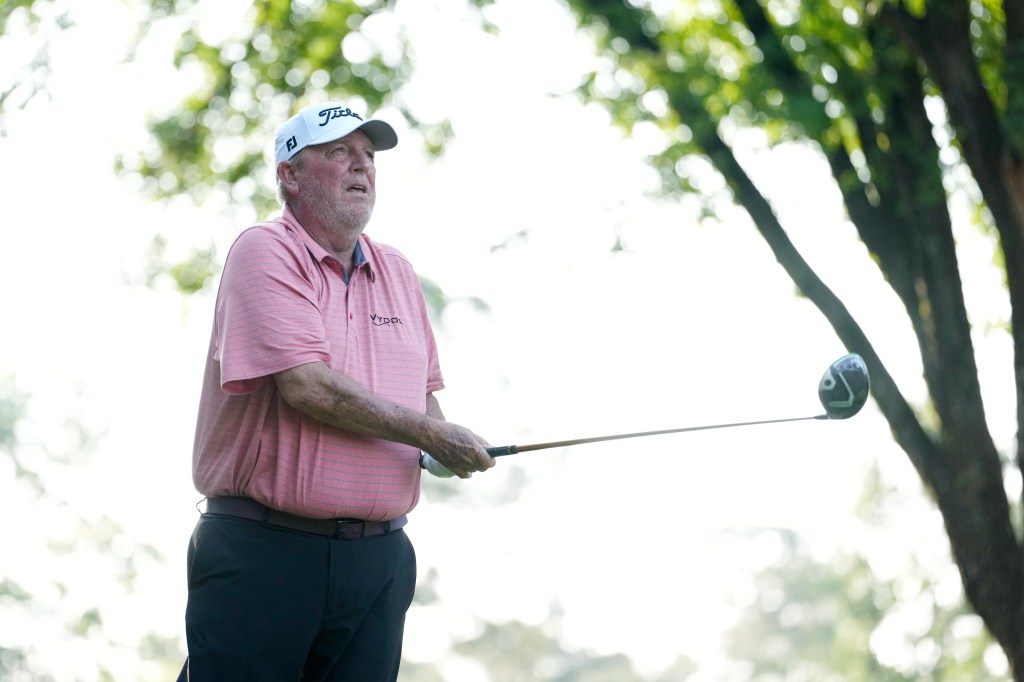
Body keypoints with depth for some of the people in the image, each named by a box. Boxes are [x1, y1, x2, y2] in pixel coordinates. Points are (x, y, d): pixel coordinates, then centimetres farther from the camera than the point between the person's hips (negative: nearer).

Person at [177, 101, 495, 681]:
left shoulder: (397, 272, 16)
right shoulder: (265, 253, -6)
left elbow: (425, 388, 26)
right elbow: (306, 387, -17)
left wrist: (443, 448, 3)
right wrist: (429, 433, -11)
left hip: (379, 560, 6)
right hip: (263, 549, -6)